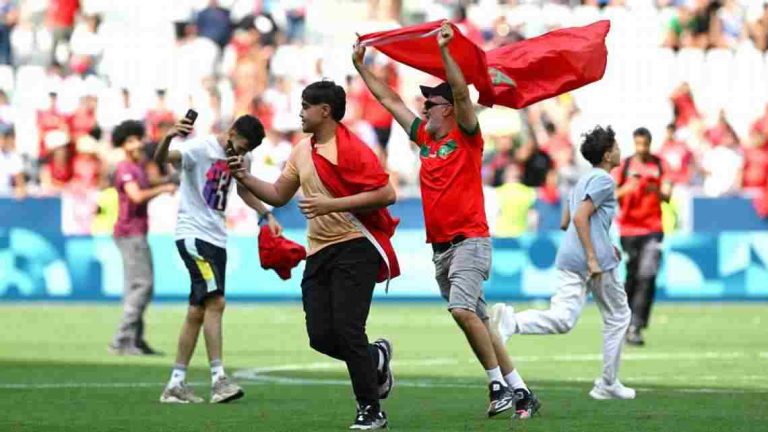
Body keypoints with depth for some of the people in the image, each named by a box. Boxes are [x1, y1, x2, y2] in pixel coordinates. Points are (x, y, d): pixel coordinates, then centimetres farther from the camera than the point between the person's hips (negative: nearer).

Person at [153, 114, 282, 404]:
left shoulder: (242, 158, 9)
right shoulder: (200, 147, -13)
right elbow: (160, 160, -30)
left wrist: (267, 215, 14)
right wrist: (168, 139, -51)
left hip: (217, 237, 8)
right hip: (193, 235, -8)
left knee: (198, 311, 7)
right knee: (215, 301, -19)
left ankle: (175, 385, 11)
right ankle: (218, 379, -20)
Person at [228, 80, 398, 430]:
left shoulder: (351, 149, -11)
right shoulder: (302, 152, 14)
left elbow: (386, 194, -18)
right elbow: (278, 195, 23)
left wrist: (332, 204, -21)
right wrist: (245, 178, 7)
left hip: (355, 247, -7)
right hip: (319, 253, 7)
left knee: (346, 330, -13)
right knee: (321, 337, 0)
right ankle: (376, 358, 29)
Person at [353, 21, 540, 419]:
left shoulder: (466, 136, -2)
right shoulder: (424, 138, 14)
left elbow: (462, 93, -19)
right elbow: (388, 98, 21)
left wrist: (445, 51, -24)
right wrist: (360, 65, 23)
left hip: (470, 240, -8)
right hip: (440, 247, 8)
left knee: (462, 309, -25)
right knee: (476, 320, 7)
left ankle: (500, 385, -19)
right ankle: (520, 392, 12)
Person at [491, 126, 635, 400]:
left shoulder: (583, 181, 22)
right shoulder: (604, 180, -6)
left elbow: (565, 223, 27)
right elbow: (580, 217, -18)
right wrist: (593, 258, -21)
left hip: (568, 258, 7)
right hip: (596, 260, -7)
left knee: (562, 319, -7)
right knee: (617, 317, 11)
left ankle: (511, 321, -32)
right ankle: (608, 384, 14)